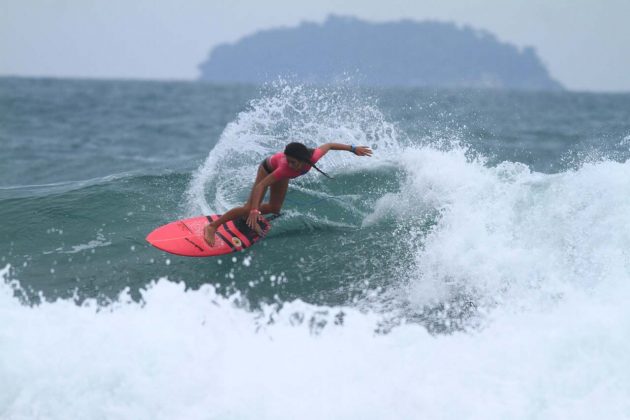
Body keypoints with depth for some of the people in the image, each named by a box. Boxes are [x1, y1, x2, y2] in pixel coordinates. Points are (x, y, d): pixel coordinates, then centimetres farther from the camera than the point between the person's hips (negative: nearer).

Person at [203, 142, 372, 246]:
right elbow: (260, 186, -49)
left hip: (282, 175, 6)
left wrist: (353, 149, -8)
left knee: (275, 209, 7)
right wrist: (255, 211, -60)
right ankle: (213, 226, -9)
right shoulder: (286, 167, -48)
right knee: (250, 207, -13)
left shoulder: (314, 157, -38)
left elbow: (328, 145, -17)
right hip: (269, 168, -5)